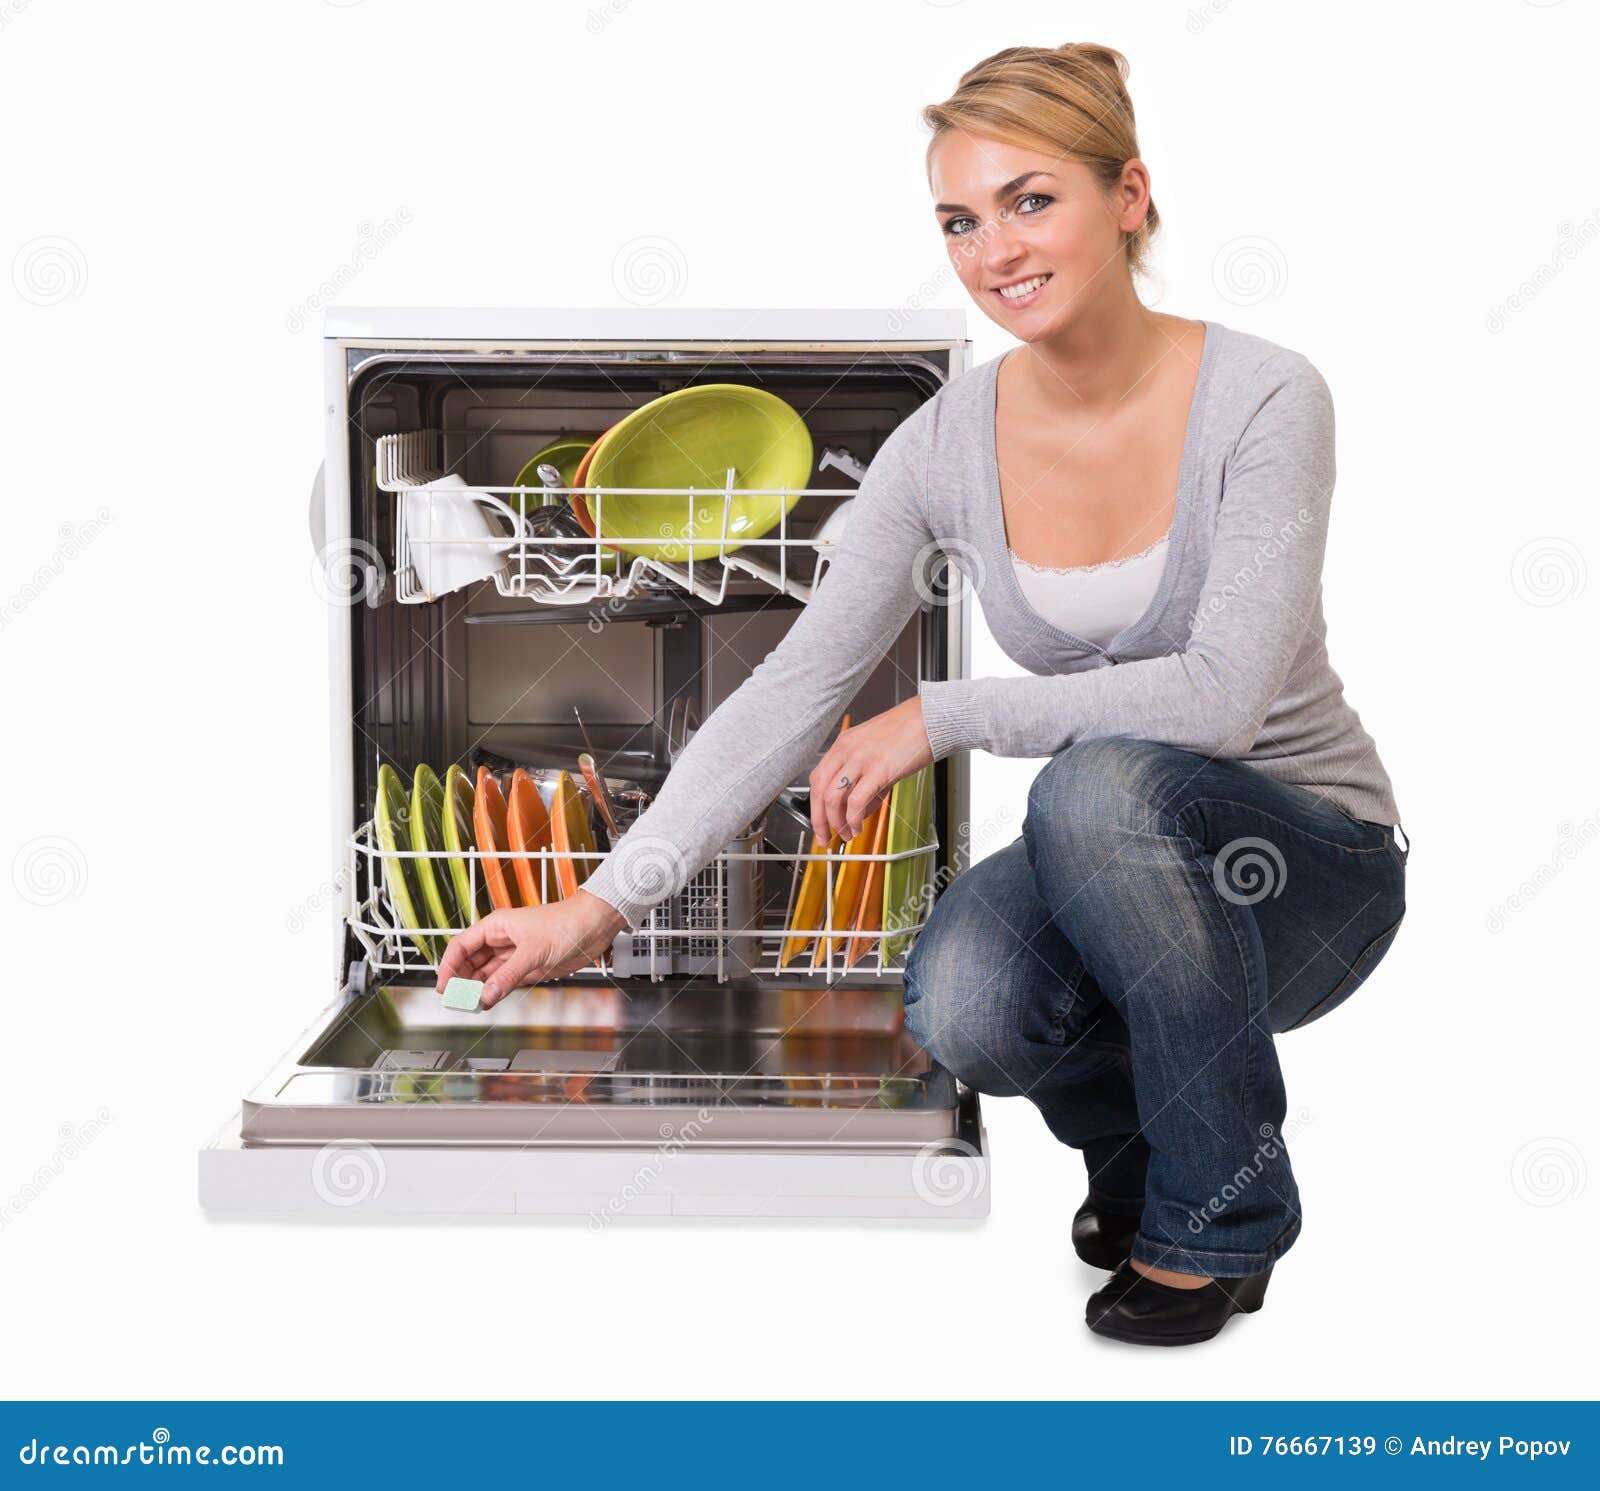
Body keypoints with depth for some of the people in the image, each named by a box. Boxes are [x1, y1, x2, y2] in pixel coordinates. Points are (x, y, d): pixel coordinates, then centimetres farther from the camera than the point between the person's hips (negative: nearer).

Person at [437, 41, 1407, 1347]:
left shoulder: (1263, 400, -19)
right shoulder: (946, 447, -7)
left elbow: (1223, 696, -28)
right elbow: (793, 694, -8)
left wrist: (944, 719, -23)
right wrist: (601, 906, -14)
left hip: (1307, 858, -3)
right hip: (1111, 853, 3)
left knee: (1103, 783, -36)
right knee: (962, 1005, -30)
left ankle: (1219, 1212, -14)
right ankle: (1139, 1138, 7)